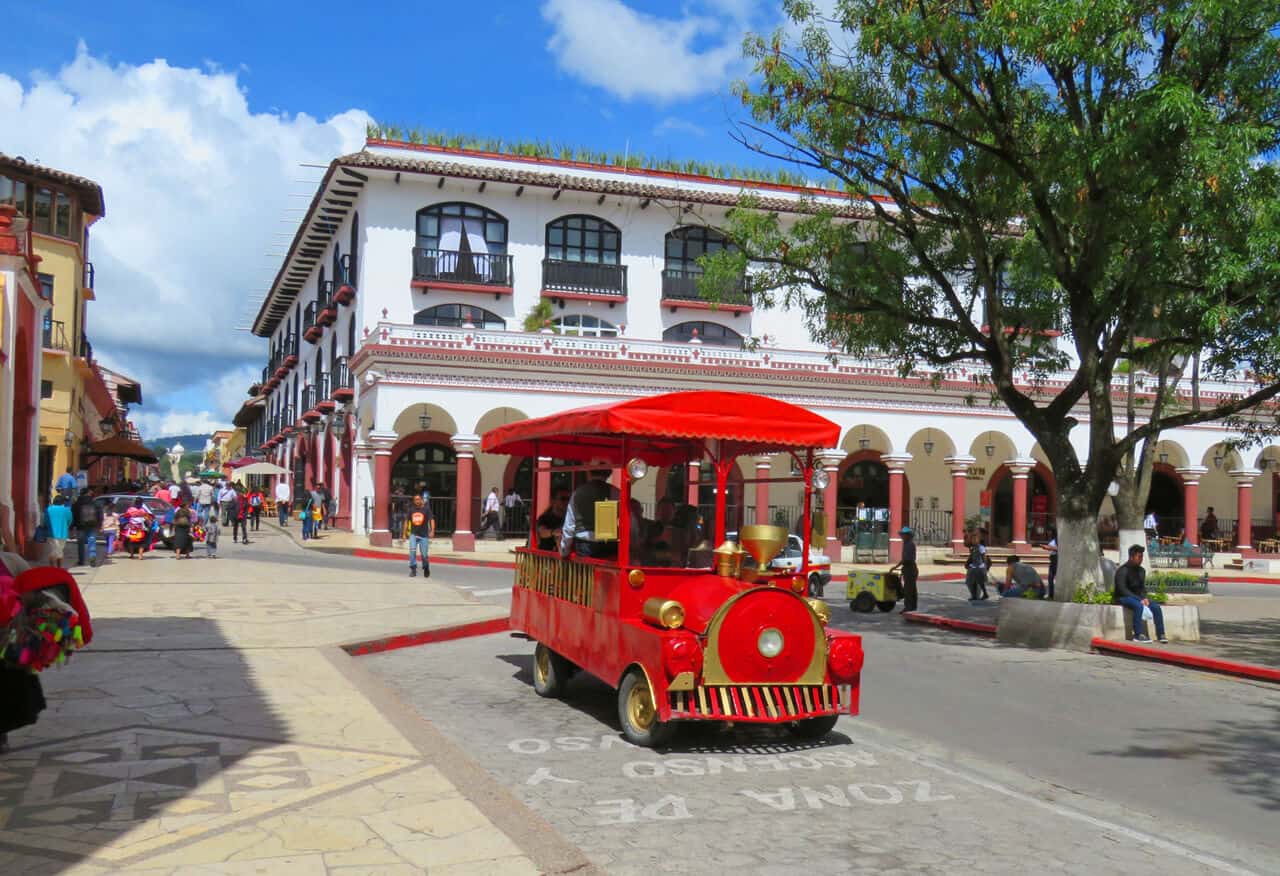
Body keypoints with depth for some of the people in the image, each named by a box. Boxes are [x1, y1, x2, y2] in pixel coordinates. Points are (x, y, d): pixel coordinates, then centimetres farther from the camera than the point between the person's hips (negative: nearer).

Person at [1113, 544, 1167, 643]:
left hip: (1137, 597, 7)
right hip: (1122, 598, -7)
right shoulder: (1123, 570, -14)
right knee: (1139, 606, -35)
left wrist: (1145, 598, -9)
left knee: (1156, 606, -15)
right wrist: (1140, 600, -24)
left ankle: (1161, 635, -13)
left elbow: (1142, 588, 13)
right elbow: (1122, 590, -20)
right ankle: (1138, 635, -34)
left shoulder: (1141, 571, 10)